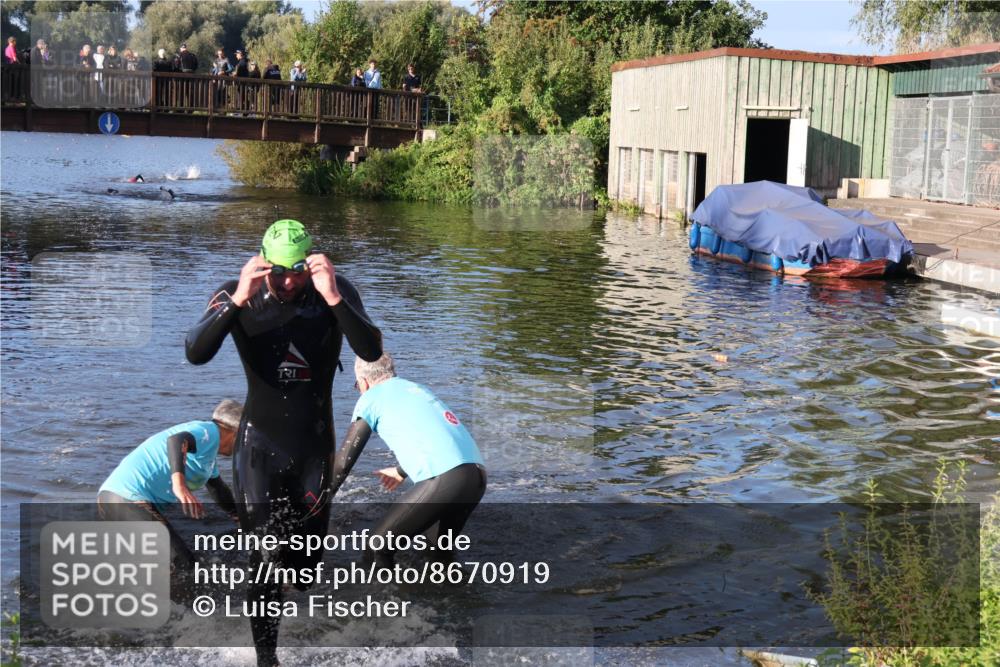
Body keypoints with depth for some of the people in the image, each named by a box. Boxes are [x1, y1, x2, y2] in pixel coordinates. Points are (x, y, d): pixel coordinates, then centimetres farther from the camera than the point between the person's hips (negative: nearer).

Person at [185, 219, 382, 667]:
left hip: (315, 446, 2)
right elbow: (195, 354, -27)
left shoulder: (337, 292, -13)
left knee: (307, 561, 14)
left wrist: (333, 297, -39)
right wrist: (237, 300, -39)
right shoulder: (237, 296, -13)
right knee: (265, 561, -10)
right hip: (260, 446, -1)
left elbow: (371, 352, -26)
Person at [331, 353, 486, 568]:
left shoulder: (372, 397, 9)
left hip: (444, 481, -8)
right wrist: (401, 471, 59)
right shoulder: (417, 389, 29)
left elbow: (344, 460, 8)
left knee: (376, 549, 1)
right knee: (444, 551, 27)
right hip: (478, 477, 8)